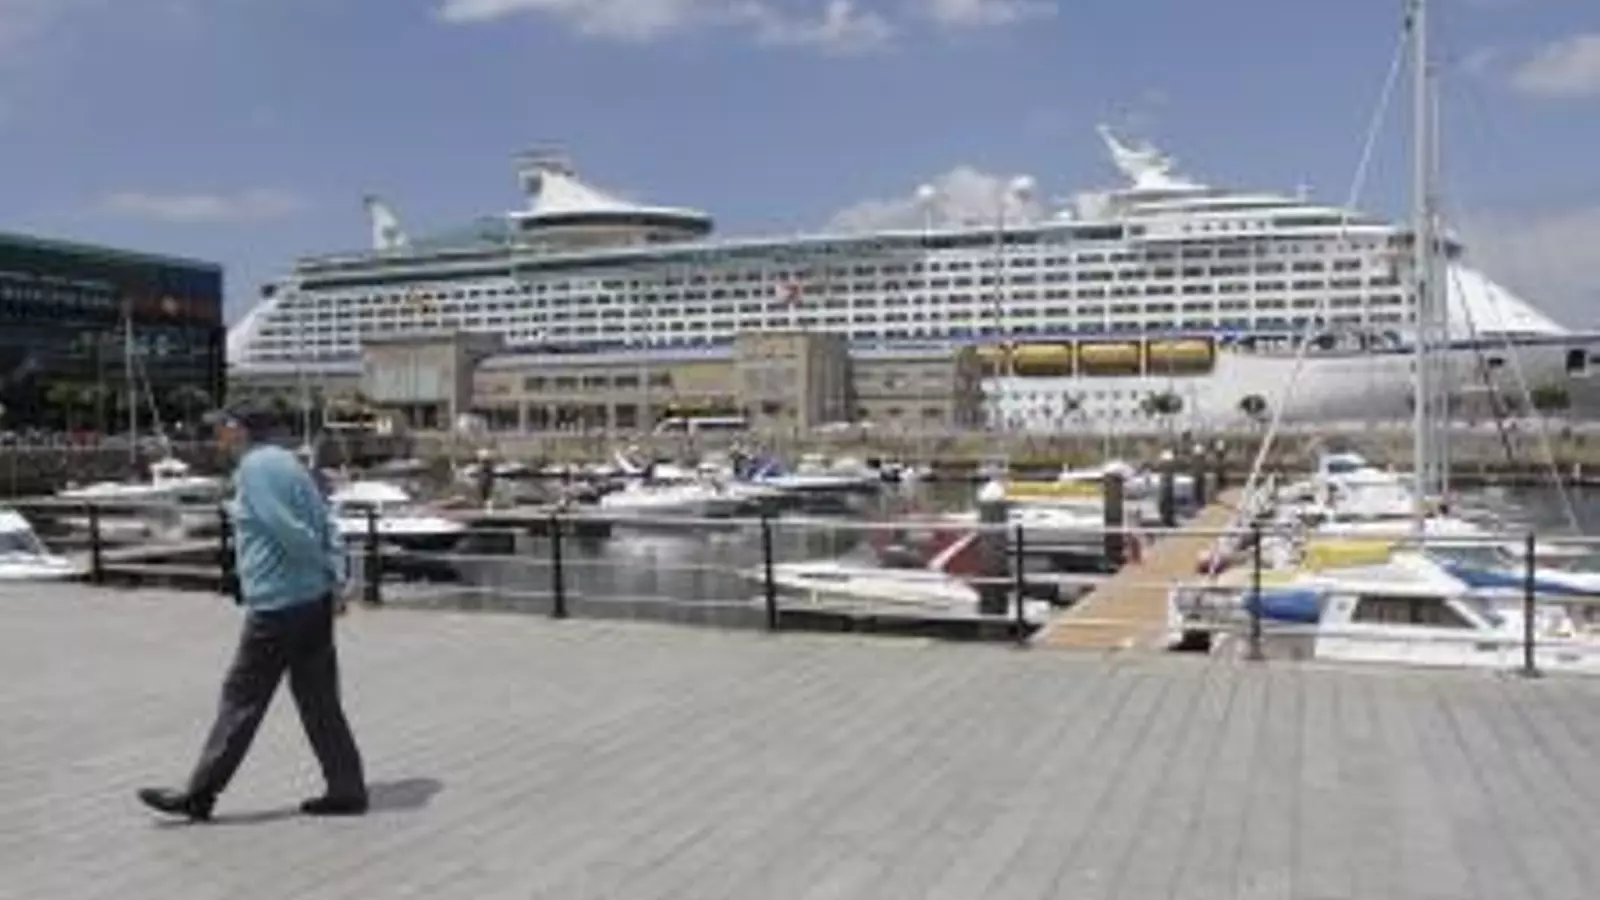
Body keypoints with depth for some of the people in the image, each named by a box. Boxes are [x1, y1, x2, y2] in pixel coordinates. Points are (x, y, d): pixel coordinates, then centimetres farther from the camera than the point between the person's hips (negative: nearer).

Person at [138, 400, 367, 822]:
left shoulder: (254, 468, -11)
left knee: (241, 700, 1)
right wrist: (337, 580, 4)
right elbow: (326, 527, 11)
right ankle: (347, 790, 13)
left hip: (276, 606, -8)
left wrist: (326, 571, -5)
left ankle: (199, 795, 12)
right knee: (318, 700, 11)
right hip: (314, 602, 9)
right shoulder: (288, 462, 16)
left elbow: (291, 532, -18)